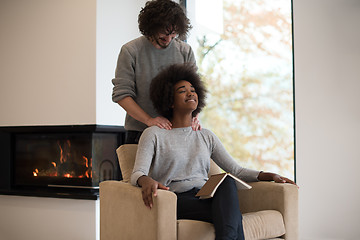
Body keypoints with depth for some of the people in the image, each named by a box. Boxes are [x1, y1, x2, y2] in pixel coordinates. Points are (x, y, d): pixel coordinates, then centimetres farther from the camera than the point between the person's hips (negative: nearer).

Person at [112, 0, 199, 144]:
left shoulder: (185, 51, 7)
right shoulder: (130, 51, -3)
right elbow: (121, 94, -8)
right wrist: (149, 120, -20)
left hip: (177, 131, 2)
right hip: (139, 133, -2)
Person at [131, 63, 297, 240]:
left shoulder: (206, 136, 23)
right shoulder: (154, 134, 8)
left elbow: (235, 170, 18)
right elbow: (137, 174, -5)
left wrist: (268, 176, 0)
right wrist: (146, 181, -32)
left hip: (206, 197, 4)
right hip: (176, 201, -4)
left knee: (227, 182, -35)